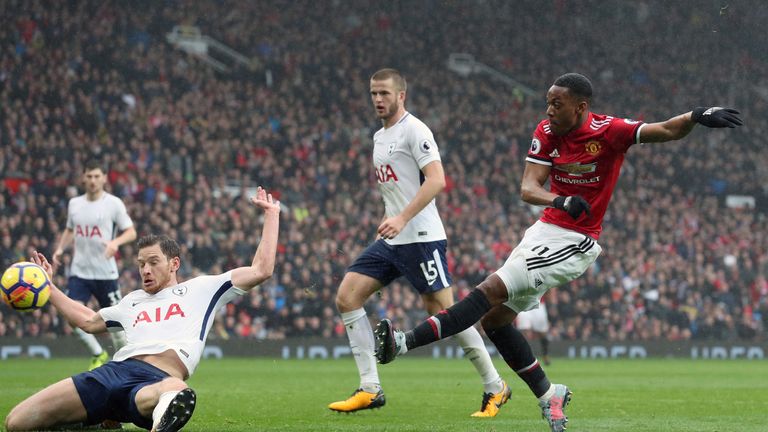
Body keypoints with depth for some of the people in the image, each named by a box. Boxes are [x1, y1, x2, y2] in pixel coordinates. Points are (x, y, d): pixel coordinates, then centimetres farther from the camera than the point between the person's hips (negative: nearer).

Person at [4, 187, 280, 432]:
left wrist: (271, 214, 20)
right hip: (109, 373, 6)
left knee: (175, 392, -47)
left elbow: (261, 270, 19)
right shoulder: (133, 301, 37)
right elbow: (87, 321, 51)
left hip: (156, 380, -6)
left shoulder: (201, 288, 22)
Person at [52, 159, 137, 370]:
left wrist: (116, 242, -26)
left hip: (105, 273, -3)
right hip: (79, 271, 3)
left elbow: (131, 232, -6)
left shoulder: (113, 203, -5)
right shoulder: (74, 204, 8)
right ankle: (98, 354, 7)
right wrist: (60, 249, 6)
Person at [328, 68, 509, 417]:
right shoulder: (379, 137, 18)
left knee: (444, 312, -7)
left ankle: (495, 387, 7)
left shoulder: (414, 130, -10)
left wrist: (402, 218, -27)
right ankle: (370, 389, -3)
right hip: (390, 241, 9)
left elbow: (437, 180, -20)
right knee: (346, 298, -3)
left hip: (420, 238, -9)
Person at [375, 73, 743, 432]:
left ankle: (405, 342, -20)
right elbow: (528, 188, -9)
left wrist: (695, 117, -44)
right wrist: (561, 200, -30)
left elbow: (666, 131, -23)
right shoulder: (547, 133, 1)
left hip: (573, 242, -8)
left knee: (491, 291, -18)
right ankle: (547, 394, 18)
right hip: (545, 230, 8)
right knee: (494, 318, 9)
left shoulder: (608, 132, -15)